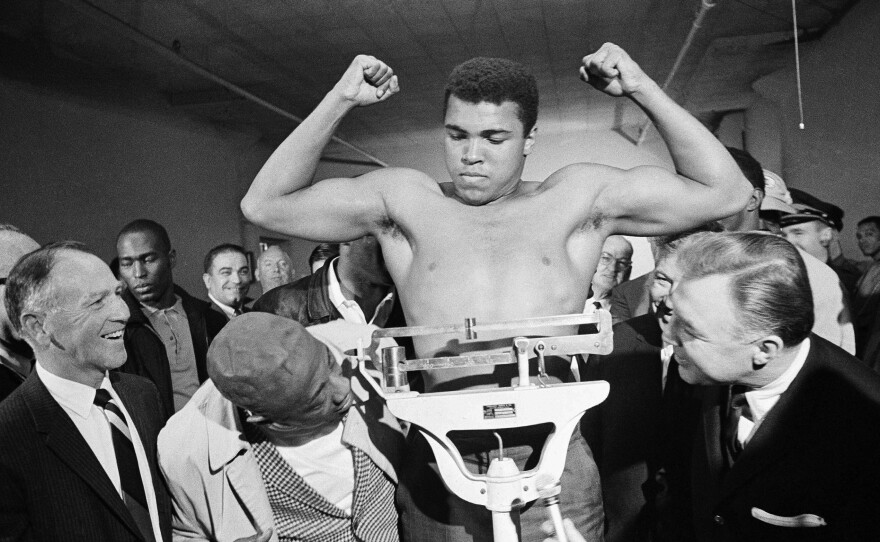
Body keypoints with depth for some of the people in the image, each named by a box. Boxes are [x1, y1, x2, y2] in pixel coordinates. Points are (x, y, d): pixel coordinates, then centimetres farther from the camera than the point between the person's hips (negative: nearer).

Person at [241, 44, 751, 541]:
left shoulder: (577, 197, 6)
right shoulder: (405, 199, 7)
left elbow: (725, 191, 7)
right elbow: (264, 205, 5)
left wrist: (643, 89, 0)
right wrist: (339, 100, -2)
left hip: (553, 466, 0)